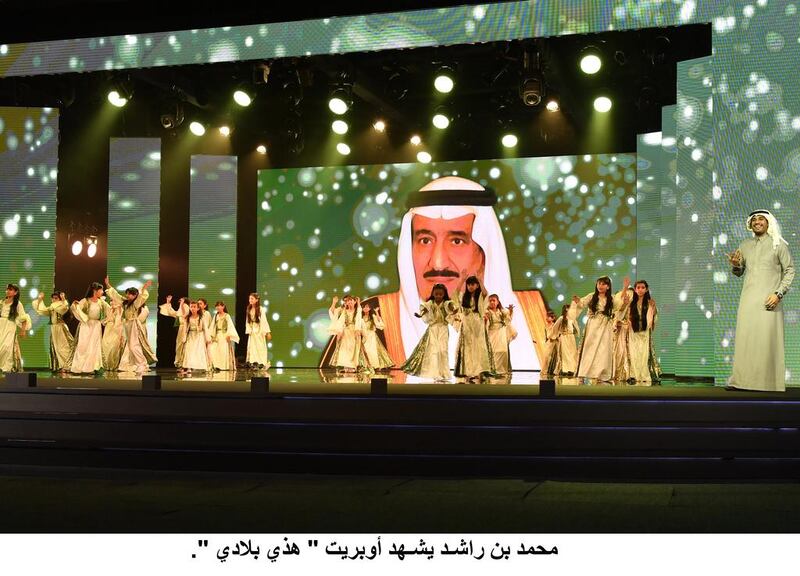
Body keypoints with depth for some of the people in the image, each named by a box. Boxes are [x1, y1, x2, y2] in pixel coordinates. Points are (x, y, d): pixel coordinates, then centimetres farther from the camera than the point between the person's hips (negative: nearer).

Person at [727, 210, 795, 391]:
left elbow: (790, 270, 1)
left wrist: (779, 293, -10)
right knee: (744, 338, -1)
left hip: (769, 300, -3)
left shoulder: (778, 244, 2)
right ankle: (742, 380, 2)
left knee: (767, 339, -6)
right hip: (748, 299, 3)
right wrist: (736, 266, -3)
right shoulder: (744, 245, 13)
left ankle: (769, 382, -1)